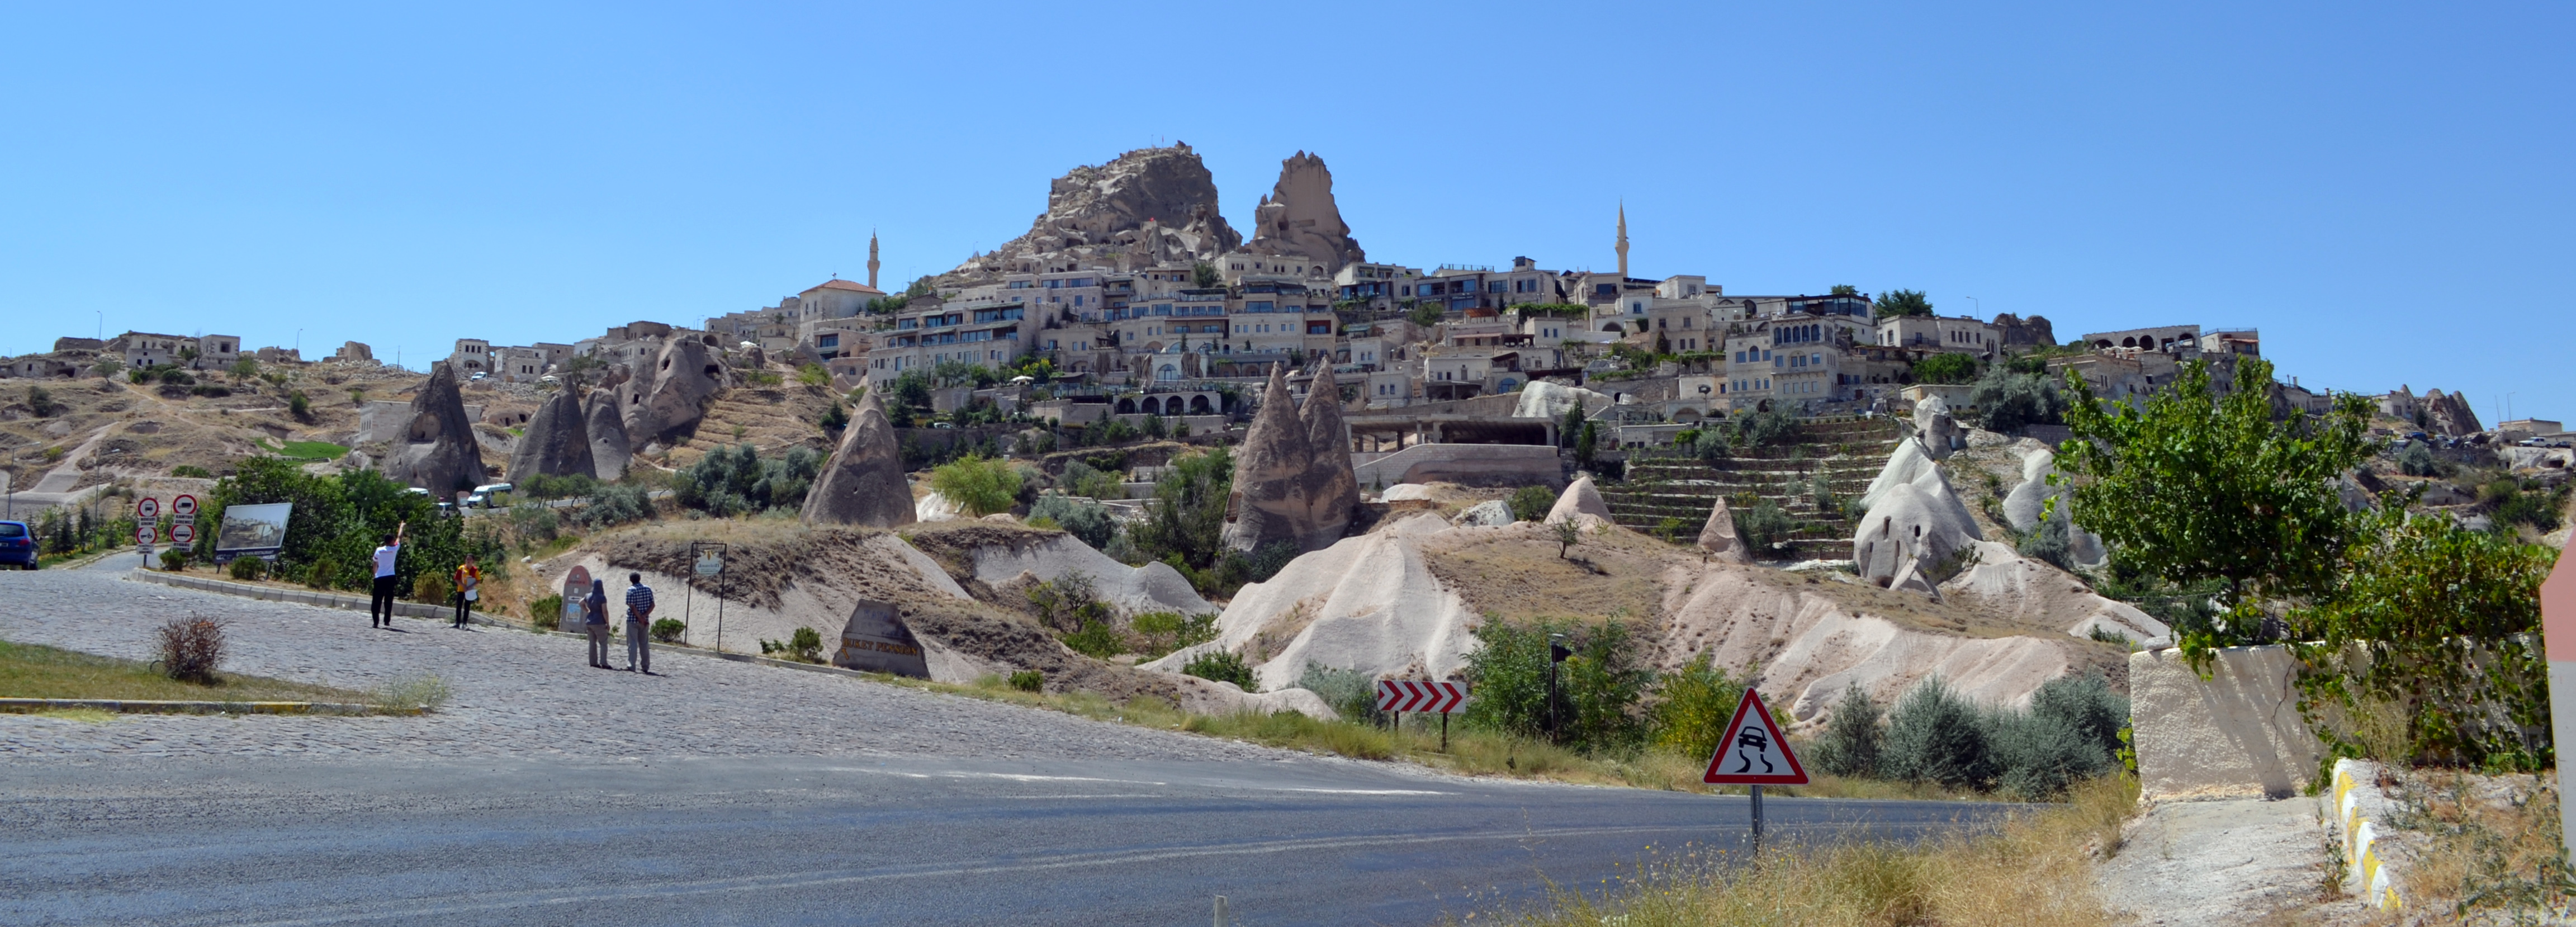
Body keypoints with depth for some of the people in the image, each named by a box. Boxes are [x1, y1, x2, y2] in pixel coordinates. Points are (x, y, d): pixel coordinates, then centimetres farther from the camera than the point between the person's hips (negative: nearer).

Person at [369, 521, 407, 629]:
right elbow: (399, 538, 12)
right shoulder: (394, 549, -4)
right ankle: (387, 621, 0)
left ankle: (375, 622, -2)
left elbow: (375, 565, 9)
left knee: (377, 600, 3)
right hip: (390, 577, -2)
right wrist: (402, 527, 28)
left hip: (379, 578, 2)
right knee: (388, 600, 4)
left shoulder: (379, 550, 2)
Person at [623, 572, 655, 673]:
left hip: (633, 620, -4)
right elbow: (652, 605, -1)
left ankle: (631, 666, -7)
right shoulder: (648, 589, 5)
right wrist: (644, 616, -8)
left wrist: (640, 618, -12)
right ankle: (645, 667, 10)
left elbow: (632, 607, -15)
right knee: (644, 644, 10)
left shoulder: (631, 590, -9)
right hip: (645, 621, 4)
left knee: (632, 644, -2)